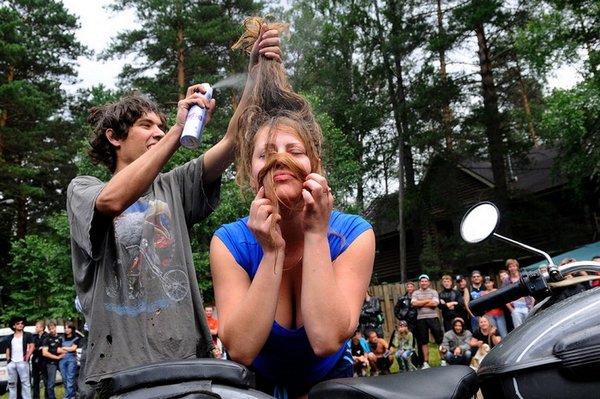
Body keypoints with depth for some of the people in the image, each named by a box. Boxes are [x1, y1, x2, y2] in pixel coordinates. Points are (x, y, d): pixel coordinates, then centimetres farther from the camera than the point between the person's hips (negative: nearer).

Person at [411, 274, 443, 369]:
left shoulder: (433, 292, 5)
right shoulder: (415, 293, 8)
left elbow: (434, 304, -11)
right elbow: (414, 303, -9)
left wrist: (421, 303, -7)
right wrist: (427, 301, -7)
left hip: (433, 317, -2)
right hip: (421, 319, 2)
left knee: (440, 339, -2)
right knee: (424, 341, 7)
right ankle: (426, 362, 14)